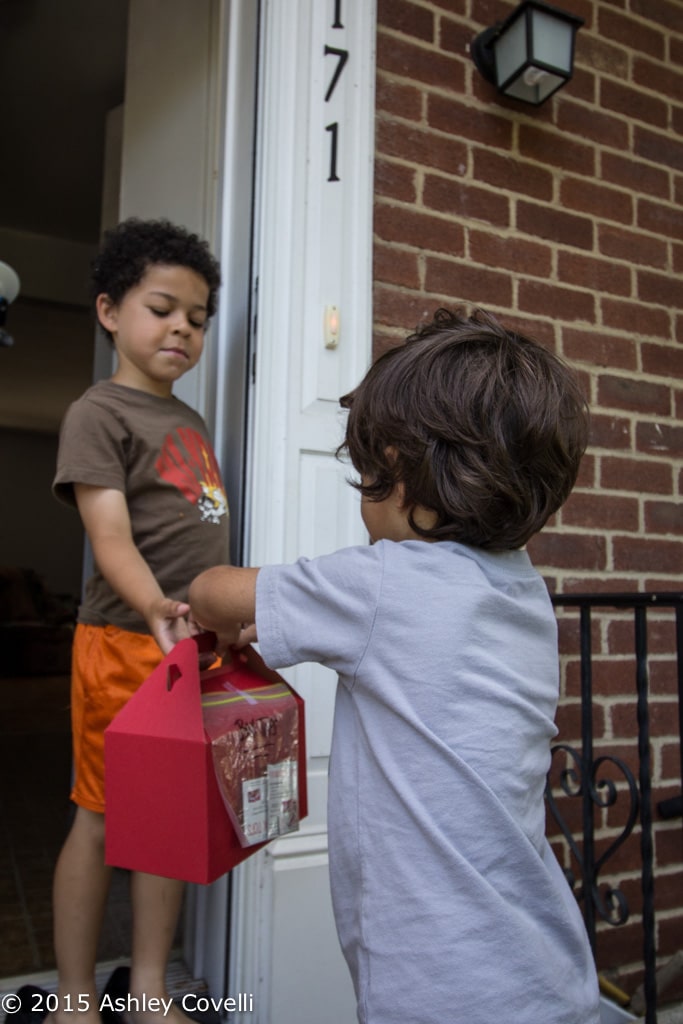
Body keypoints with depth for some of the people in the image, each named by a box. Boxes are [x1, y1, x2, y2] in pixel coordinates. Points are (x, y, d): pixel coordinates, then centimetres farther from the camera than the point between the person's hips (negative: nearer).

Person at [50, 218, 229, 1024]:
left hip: (194, 645, 7)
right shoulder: (97, 414, -6)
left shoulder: (192, 421, 16)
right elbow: (110, 538, -18)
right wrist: (153, 606, -35)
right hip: (124, 646, -7)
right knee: (103, 818, 5)